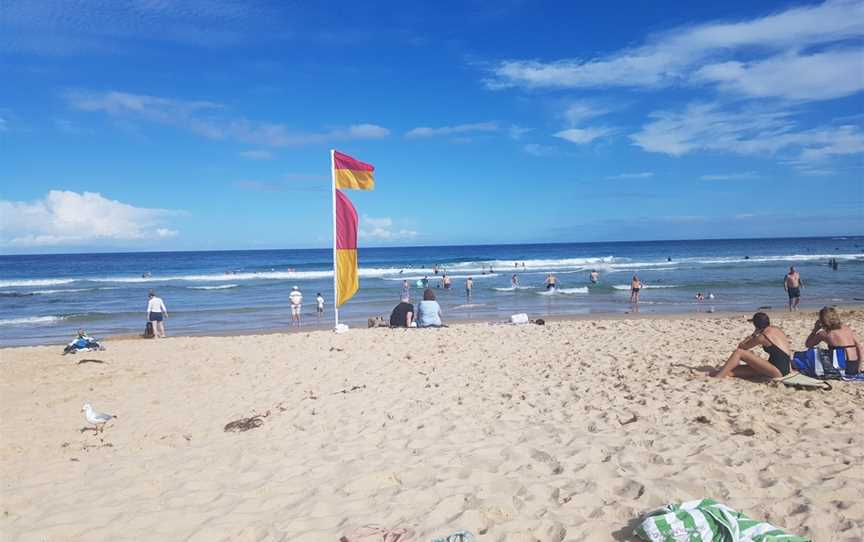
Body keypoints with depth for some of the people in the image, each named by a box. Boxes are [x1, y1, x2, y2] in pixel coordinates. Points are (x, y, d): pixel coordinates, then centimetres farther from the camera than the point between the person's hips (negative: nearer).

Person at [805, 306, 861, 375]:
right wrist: (859, 366, 11)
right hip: (855, 368, 6)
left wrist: (815, 329, 13)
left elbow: (807, 344, 9)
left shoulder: (824, 333, -5)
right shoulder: (846, 328, 8)